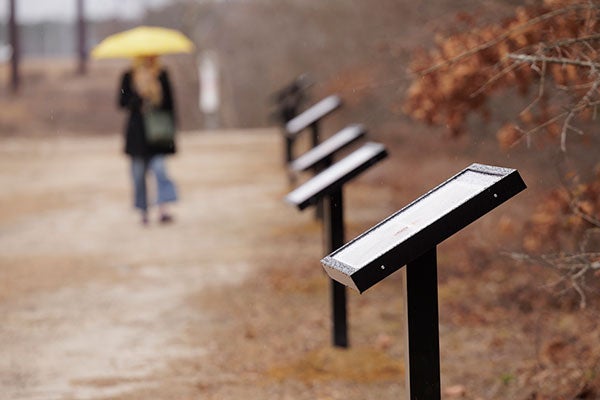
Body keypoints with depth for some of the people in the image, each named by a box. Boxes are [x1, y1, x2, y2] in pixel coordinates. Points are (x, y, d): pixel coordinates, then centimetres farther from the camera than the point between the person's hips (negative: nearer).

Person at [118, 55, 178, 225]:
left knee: (159, 167, -15)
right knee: (139, 171, 3)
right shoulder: (128, 76, 3)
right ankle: (143, 211, 15)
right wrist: (139, 96, -17)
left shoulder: (162, 75, 7)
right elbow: (122, 102, 0)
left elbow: (170, 103, 11)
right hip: (137, 132, 0)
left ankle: (163, 209, -20)